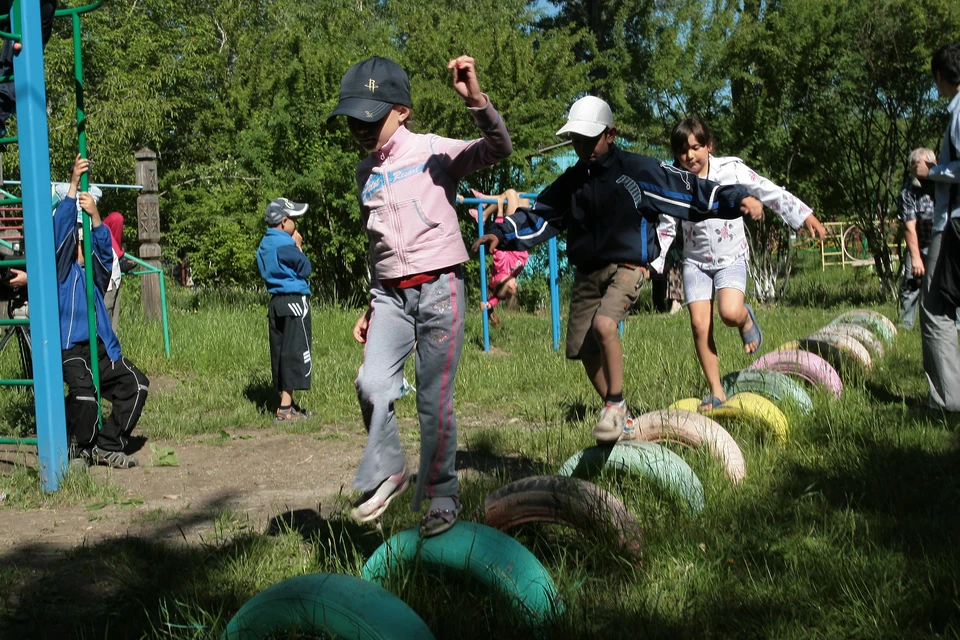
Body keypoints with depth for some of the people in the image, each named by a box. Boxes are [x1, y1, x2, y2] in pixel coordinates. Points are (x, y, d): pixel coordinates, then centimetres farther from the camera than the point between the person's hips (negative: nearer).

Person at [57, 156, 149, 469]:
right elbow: (61, 227, -6)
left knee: (136, 384, -2)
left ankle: (107, 446, 5)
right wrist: (74, 183, -13)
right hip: (71, 348, -6)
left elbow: (105, 248, 0)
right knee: (84, 392, -29)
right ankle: (84, 448, -7)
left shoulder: (95, 273, 19)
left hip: (102, 347, 6)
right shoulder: (62, 270, 6)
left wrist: (94, 215, -17)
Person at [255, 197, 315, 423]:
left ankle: (287, 403, 18)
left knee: (280, 352, 11)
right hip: (294, 301, -9)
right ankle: (285, 409, -10)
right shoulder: (285, 245, -15)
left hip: (276, 302, 9)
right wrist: (298, 246, 2)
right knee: (296, 352, -7)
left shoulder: (264, 245, 13)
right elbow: (305, 269, -9)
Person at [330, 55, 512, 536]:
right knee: (372, 385, -14)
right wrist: (372, 306, 20)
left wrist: (476, 100, -35)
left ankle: (442, 497, 13)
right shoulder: (365, 172, 14)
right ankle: (387, 473, 6)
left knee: (434, 399, -2)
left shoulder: (434, 152, -4)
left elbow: (499, 149, -19)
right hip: (390, 295, 5)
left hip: (438, 288, -4)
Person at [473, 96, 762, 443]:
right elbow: (540, 216, 14)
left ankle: (615, 404, -10)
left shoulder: (638, 170, -7)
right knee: (583, 349, 5)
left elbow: (687, 190, -10)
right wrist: (502, 233, 1)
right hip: (586, 273, 6)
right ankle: (618, 417, 23)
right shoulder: (571, 181, 9)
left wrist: (736, 199, -18)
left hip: (626, 268, -6)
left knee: (604, 325, -30)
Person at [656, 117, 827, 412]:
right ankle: (716, 392, 5)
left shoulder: (731, 169, -8)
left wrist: (807, 217, -1)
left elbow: (770, 192, -2)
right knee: (699, 324, -8)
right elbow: (665, 228, 2)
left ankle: (746, 319, 14)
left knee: (730, 313, -26)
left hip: (731, 258, -2)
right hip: (696, 261, 2)